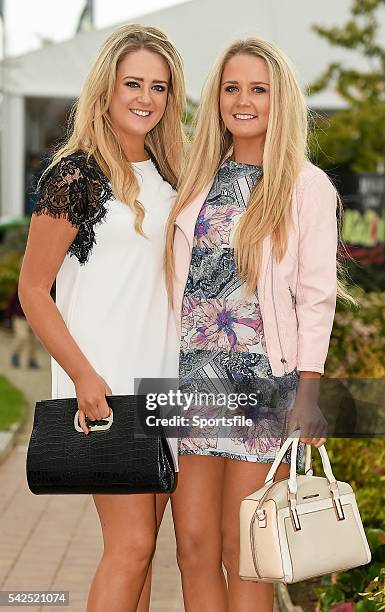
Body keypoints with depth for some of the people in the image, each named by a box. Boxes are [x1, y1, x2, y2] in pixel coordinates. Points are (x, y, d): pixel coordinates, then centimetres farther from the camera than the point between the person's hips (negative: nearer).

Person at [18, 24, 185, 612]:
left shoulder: (166, 174, 13)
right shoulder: (76, 175, -8)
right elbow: (32, 289, -8)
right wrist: (83, 375, -15)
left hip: (161, 379, 7)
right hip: (103, 384, -7)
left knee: (141, 543, 9)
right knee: (131, 543, -10)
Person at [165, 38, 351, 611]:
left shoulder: (306, 186, -1)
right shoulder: (198, 179, 13)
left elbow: (316, 296, -5)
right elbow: (175, 283, 14)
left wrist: (308, 394, -12)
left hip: (262, 377, -4)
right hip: (191, 374, 4)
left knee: (242, 552, 0)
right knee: (194, 547, 3)